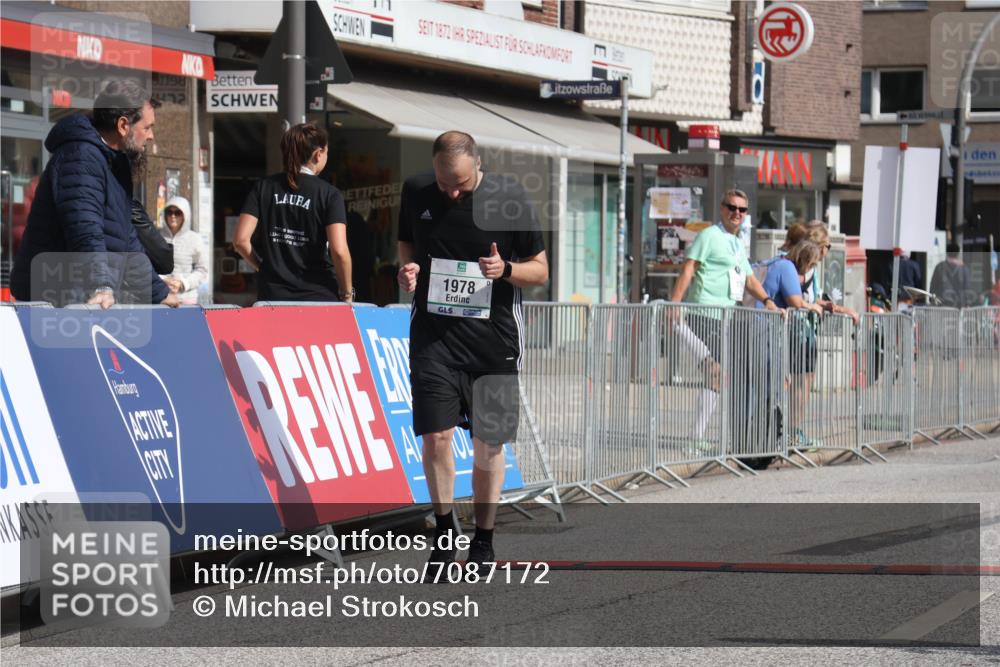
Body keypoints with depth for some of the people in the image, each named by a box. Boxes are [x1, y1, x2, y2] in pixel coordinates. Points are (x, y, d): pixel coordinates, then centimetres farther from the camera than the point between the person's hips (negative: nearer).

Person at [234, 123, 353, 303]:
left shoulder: (264, 187, 5)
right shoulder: (329, 194, -3)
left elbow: (240, 240, -1)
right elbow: (339, 251, -13)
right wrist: (347, 294, 0)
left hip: (272, 295, 3)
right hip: (319, 296, -3)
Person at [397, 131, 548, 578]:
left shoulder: (508, 198, -7)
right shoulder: (416, 193, 1)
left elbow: (540, 270, 1)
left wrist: (506, 269, -20)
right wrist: (406, 270, -3)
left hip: (493, 339, -1)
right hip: (433, 335, 1)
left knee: (489, 444, 4)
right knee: (435, 436, -8)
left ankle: (483, 542, 20)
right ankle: (444, 533, 12)